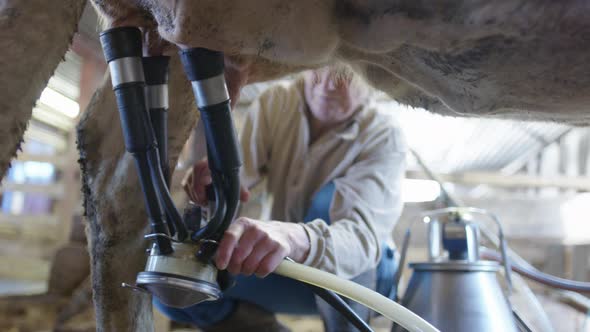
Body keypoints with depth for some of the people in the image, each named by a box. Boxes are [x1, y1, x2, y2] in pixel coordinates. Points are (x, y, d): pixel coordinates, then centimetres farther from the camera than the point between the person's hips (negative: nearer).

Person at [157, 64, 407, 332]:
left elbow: (363, 236, -40)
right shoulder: (275, 104, -12)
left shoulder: (384, 137, -23)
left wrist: (296, 238, -61)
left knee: (333, 198, -33)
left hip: (359, 277, -3)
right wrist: (214, 184, -47)